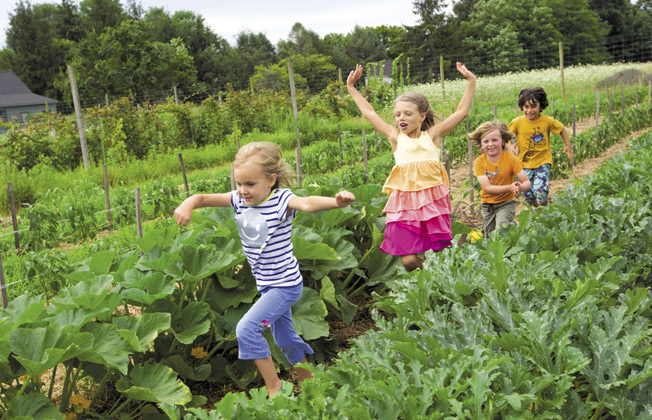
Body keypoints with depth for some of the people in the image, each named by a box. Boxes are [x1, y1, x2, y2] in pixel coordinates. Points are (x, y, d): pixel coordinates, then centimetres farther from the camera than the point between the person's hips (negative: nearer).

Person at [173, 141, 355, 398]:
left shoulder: (281, 200, -21)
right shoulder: (239, 200, -4)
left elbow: (308, 203, -41)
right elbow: (204, 198, -6)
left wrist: (336, 201, -61)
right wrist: (187, 205, -30)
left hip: (285, 285, -8)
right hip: (266, 284, 8)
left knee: (247, 328, -18)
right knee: (284, 337, 22)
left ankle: (275, 387, -3)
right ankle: (307, 379, 44)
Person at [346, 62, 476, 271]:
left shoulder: (432, 135, 5)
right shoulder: (396, 137, 8)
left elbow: (461, 112, 8)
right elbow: (369, 113, 16)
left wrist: (471, 81, 7)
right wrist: (351, 87, 22)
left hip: (433, 201, 0)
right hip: (404, 203, 0)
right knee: (409, 260, -5)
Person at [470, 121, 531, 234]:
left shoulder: (510, 159, -12)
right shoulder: (479, 162, -12)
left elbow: (527, 182, -14)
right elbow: (487, 187, -21)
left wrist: (519, 187, -39)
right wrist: (509, 188, -36)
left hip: (506, 203, -2)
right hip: (487, 205, 3)